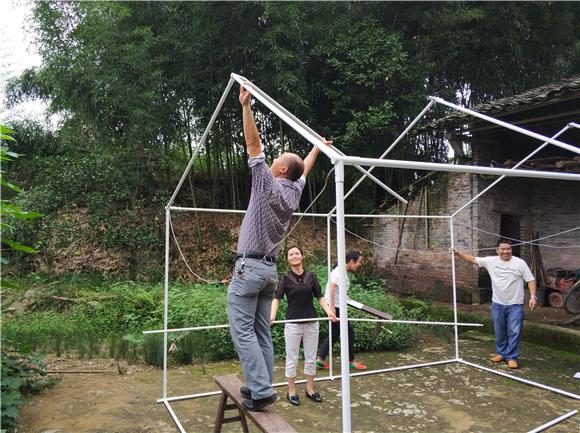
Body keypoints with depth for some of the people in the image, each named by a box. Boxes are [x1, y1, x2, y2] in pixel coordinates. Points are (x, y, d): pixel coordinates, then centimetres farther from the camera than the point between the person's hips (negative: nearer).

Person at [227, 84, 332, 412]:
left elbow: (253, 144, -9)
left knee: (243, 332, -5)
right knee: (262, 333, 10)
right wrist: (317, 148, 46)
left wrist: (246, 105, -5)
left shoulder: (269, 185, -8)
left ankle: (261, 391, -8)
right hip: (270, 270, 7)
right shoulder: (294, 192, 10)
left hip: (249, 267, -7)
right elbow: (305, 170, 29)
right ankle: (261, 387, 14)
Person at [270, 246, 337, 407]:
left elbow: (320, 297, 4)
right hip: (293, 324, -3)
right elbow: (276, 298, -15)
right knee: (292, 359, 6)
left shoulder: (311, 276, 2)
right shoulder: (285, 279, -6)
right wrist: (272, 316, -33)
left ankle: (310, 390, 27)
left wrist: (329, 312, -12)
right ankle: (291, 392, 20)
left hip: (311, 323, 3)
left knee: (311, 358, 12)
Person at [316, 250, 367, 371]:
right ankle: (351, 361, 15)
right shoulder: (339, 271, -16)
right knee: (349, 333, 2)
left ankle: (320, 359, 16)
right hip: (335, 307, -10)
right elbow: (332, 287, -25)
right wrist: (332, 307, -28)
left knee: (334, 334, 15)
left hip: (335, 307, 10)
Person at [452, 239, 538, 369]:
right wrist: (458, 254, -8)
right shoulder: (490, 261, -2)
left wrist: (533, 296, -17)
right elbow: (473, 259, 2)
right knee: (499, 331, 15)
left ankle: (512, 357, 11)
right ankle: (502, 353, 30)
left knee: (514, 332, 0)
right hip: (497, 304, 3)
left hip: (515, 305, -3)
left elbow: (531, 280, -7)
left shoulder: (520, 263, -9)